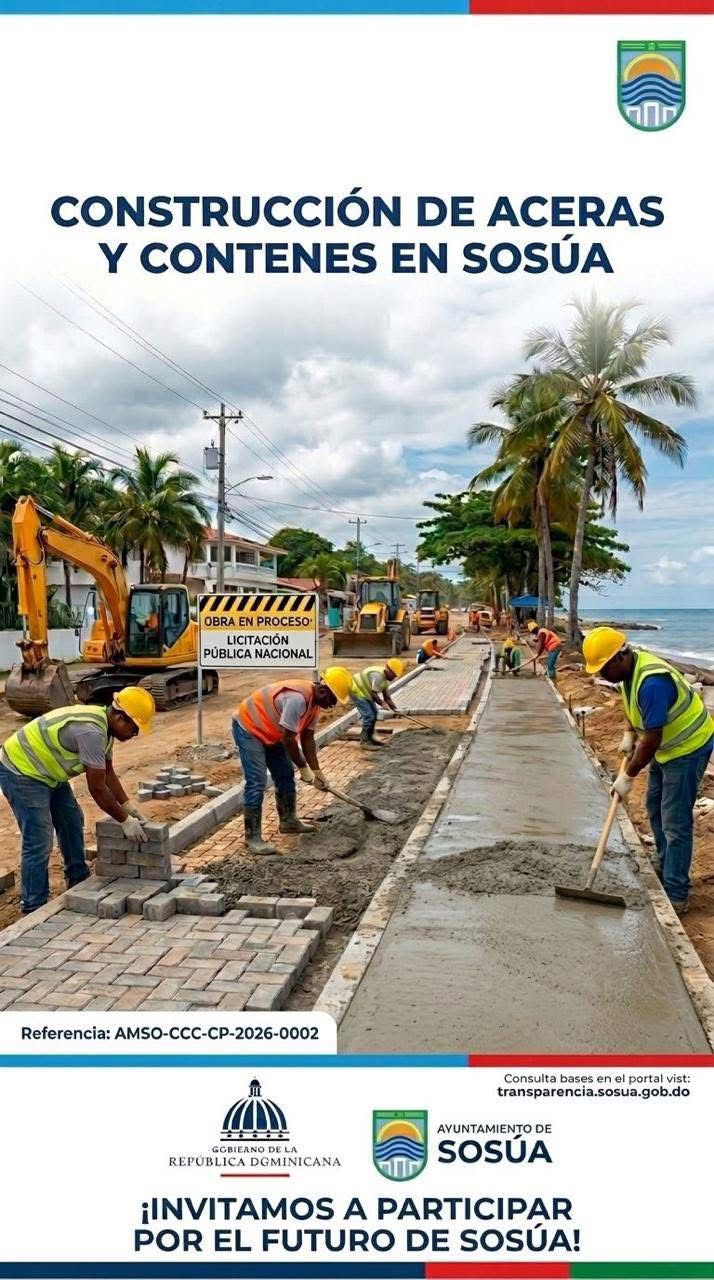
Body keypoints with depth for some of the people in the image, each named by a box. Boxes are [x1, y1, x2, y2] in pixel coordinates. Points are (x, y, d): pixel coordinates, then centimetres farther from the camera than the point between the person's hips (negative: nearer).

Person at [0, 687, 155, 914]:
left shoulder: (104, 725, -1)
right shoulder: (91, 731, -31)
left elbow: (108, 774, 10)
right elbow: (97, 788, -27)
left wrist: (129, 807, 3)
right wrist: (125, 821, -17)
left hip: (47, 772, 10)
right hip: (21, 772, -10)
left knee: (72, 822, 18)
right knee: (39, 842, -9)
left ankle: (79, 882, 33)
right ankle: (33, 909, 2)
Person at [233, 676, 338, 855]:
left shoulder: (314, 701, -3)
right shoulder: (297, 698, -33)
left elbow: (307, 738, 4)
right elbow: (288, 739, -28)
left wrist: (317, 771, 4)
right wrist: (303, 768, -14)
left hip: (270, 731, 10)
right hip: (248, 727, -10)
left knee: (285, 775, 14)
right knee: (257, 783, -14)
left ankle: (289, 822, 29)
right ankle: (252, 838, -9)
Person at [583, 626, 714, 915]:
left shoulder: (651, 682, -35)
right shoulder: (629, 669, -5)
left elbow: (651, 739, -31)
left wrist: (628, 776, -22)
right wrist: (629, 734, 3)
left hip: (688, 746, -10)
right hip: (666, 744, 10)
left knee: (675, 821, -8)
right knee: (655, 808, 19)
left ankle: (676, 895, 0)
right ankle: (666, 870, 35)